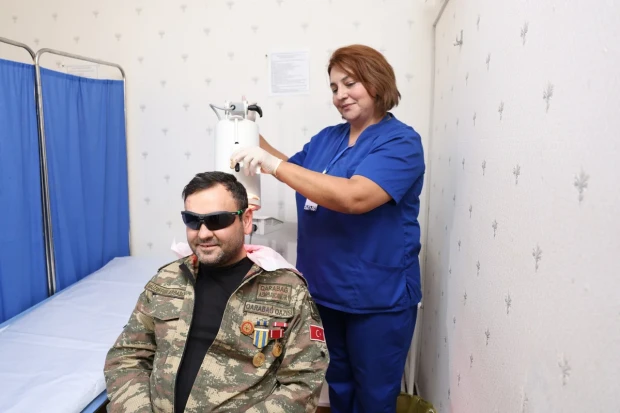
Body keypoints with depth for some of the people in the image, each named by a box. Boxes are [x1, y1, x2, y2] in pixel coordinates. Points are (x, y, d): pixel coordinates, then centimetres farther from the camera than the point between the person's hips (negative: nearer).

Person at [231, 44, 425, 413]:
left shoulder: (400, 142, -16)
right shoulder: (327, 138, 6)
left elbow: (354, 197, -32)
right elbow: (294, 170, 22)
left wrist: (274, 164, -32)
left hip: (378, 299, -6)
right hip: (325, 290, 6)